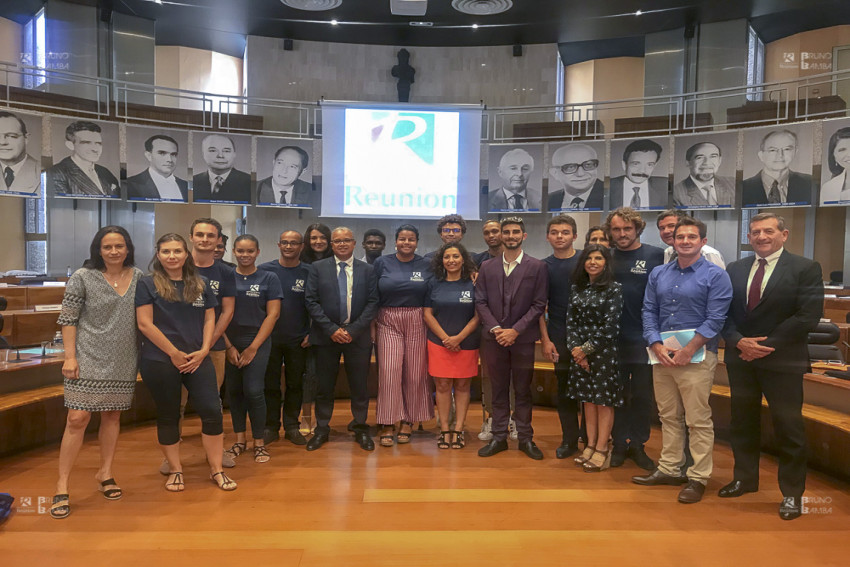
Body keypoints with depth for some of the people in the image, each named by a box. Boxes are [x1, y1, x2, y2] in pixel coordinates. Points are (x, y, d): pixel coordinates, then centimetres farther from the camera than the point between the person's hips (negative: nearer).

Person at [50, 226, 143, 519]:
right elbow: (67, 319, -4)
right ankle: (62, 486, 7)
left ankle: (105, 472, 29)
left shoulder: (138, 277, 4)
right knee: (77, 419, -5)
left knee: (112, 415, 13)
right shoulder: (83, 277, -5)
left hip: (123, 361, 3)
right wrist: (70, 356, -10)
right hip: (89, 359, -3)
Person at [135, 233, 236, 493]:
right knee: (168, 416, 8)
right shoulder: (148, 284, -2)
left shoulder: (201, 284, 9)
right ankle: (175, 470, 24)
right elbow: (145, 324, -9)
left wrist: (204, 350, -5)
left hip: (197, 359, 3)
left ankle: (216, 469, 11)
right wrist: (175, 353, -11)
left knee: (212, 410, -2)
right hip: (160, 361, -3)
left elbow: (209, 319, 9)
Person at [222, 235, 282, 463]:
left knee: (253, 391, -9)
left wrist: (253, 347, -7)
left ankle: (259, 442, 6)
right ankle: (240, 439, 22)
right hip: (229, 343, 2)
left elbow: (272, 315, -3)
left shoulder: (268, 279, 0)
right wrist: (228, 346, -4)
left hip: (258, 342, -2)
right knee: (233, 391, 7)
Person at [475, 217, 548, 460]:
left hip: (523, 339, -2)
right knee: (498, 390, 9)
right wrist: (495, 328, -10)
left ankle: (525, 438, 19)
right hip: (494, 338, 2)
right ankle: (499, 437, 19)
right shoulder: (487, 267, 7)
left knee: (523, 390, 7)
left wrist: (515, 330, -12)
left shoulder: (537, 267, 0)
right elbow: (480, 302, 4)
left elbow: (539, 304, -4)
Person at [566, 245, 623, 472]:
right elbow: (571, 321, 5)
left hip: (604, 351, -5)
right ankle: (590, 445, 21)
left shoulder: (614, 289, -8)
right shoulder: (577, 288, 8)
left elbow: (610, 326, -13)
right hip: (580, 351, 5)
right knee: (587, 398, 10)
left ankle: (602, 449, 12)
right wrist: (574, 348, -8)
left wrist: (586, 349, -12)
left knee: (603, 400, 2)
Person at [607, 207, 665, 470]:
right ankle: (620, 444, 25)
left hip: (643, 339, -2)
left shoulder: (655, 255, -4)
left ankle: (638, 445, 24)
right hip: (613, 339, 2)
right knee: (617, 393, 12)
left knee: (642, 395, 9)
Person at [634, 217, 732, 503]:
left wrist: (687, 351, -16)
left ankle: (698, 478, 12)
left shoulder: (715, 275, -3)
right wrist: (658, 346, -7)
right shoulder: (658, 274, 11)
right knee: (668, 416, 13)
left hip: (696, 356, -5)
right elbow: (649, 311, 8)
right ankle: (669, 469, 24)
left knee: (698, 420, 0)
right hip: (662, 355, 5)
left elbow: (715, 319, -10)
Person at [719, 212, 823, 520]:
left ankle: (792, 492, 18)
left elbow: (808, 315, -13)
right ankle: (745, 478, 30)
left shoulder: (805, 268, -5)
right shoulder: (734, 269, 8)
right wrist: (739, 342, -11)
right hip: (740, 358, 5)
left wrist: (767, 345, -15)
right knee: (743, 421, 14)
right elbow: (724, 312, 6)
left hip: (783, 361, -4)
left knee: (788, 426, 3)